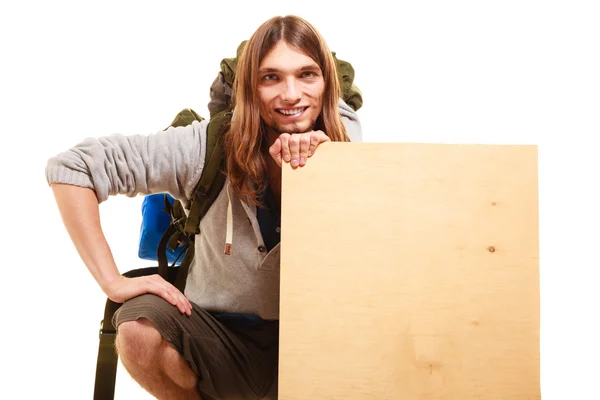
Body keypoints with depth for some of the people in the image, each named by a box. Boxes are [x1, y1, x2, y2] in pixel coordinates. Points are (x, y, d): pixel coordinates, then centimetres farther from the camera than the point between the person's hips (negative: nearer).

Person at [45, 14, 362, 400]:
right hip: (219, 334, -1)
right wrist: (112, 280, -19)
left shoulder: (345, 143, -9)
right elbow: (71, 167, -15)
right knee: (141, 329, -30)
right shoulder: (209, 147, -17)